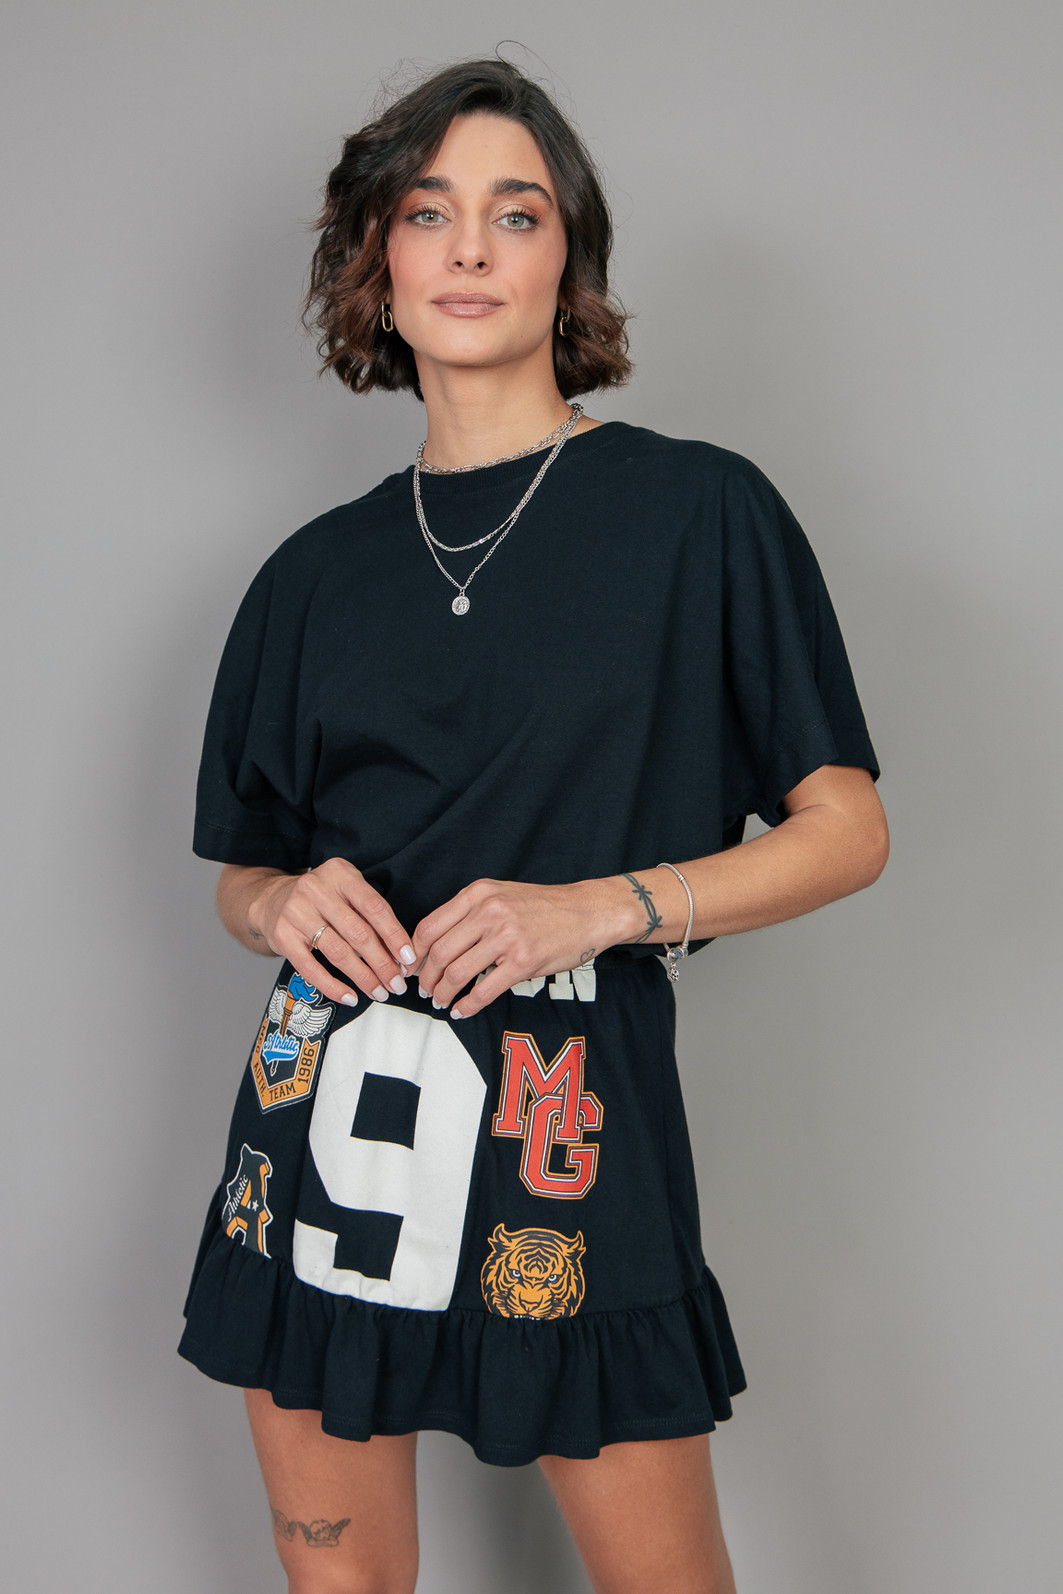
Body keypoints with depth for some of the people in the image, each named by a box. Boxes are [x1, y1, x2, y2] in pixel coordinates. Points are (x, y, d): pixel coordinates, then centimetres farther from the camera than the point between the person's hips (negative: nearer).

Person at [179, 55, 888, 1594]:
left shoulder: (700, 513, -2)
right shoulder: (320, 571, 9)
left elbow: (847, 828, -1)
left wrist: (605, 907, -15)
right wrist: (283, 905, -7)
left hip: (569, 1129, -3)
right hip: (322, 1119, 4)